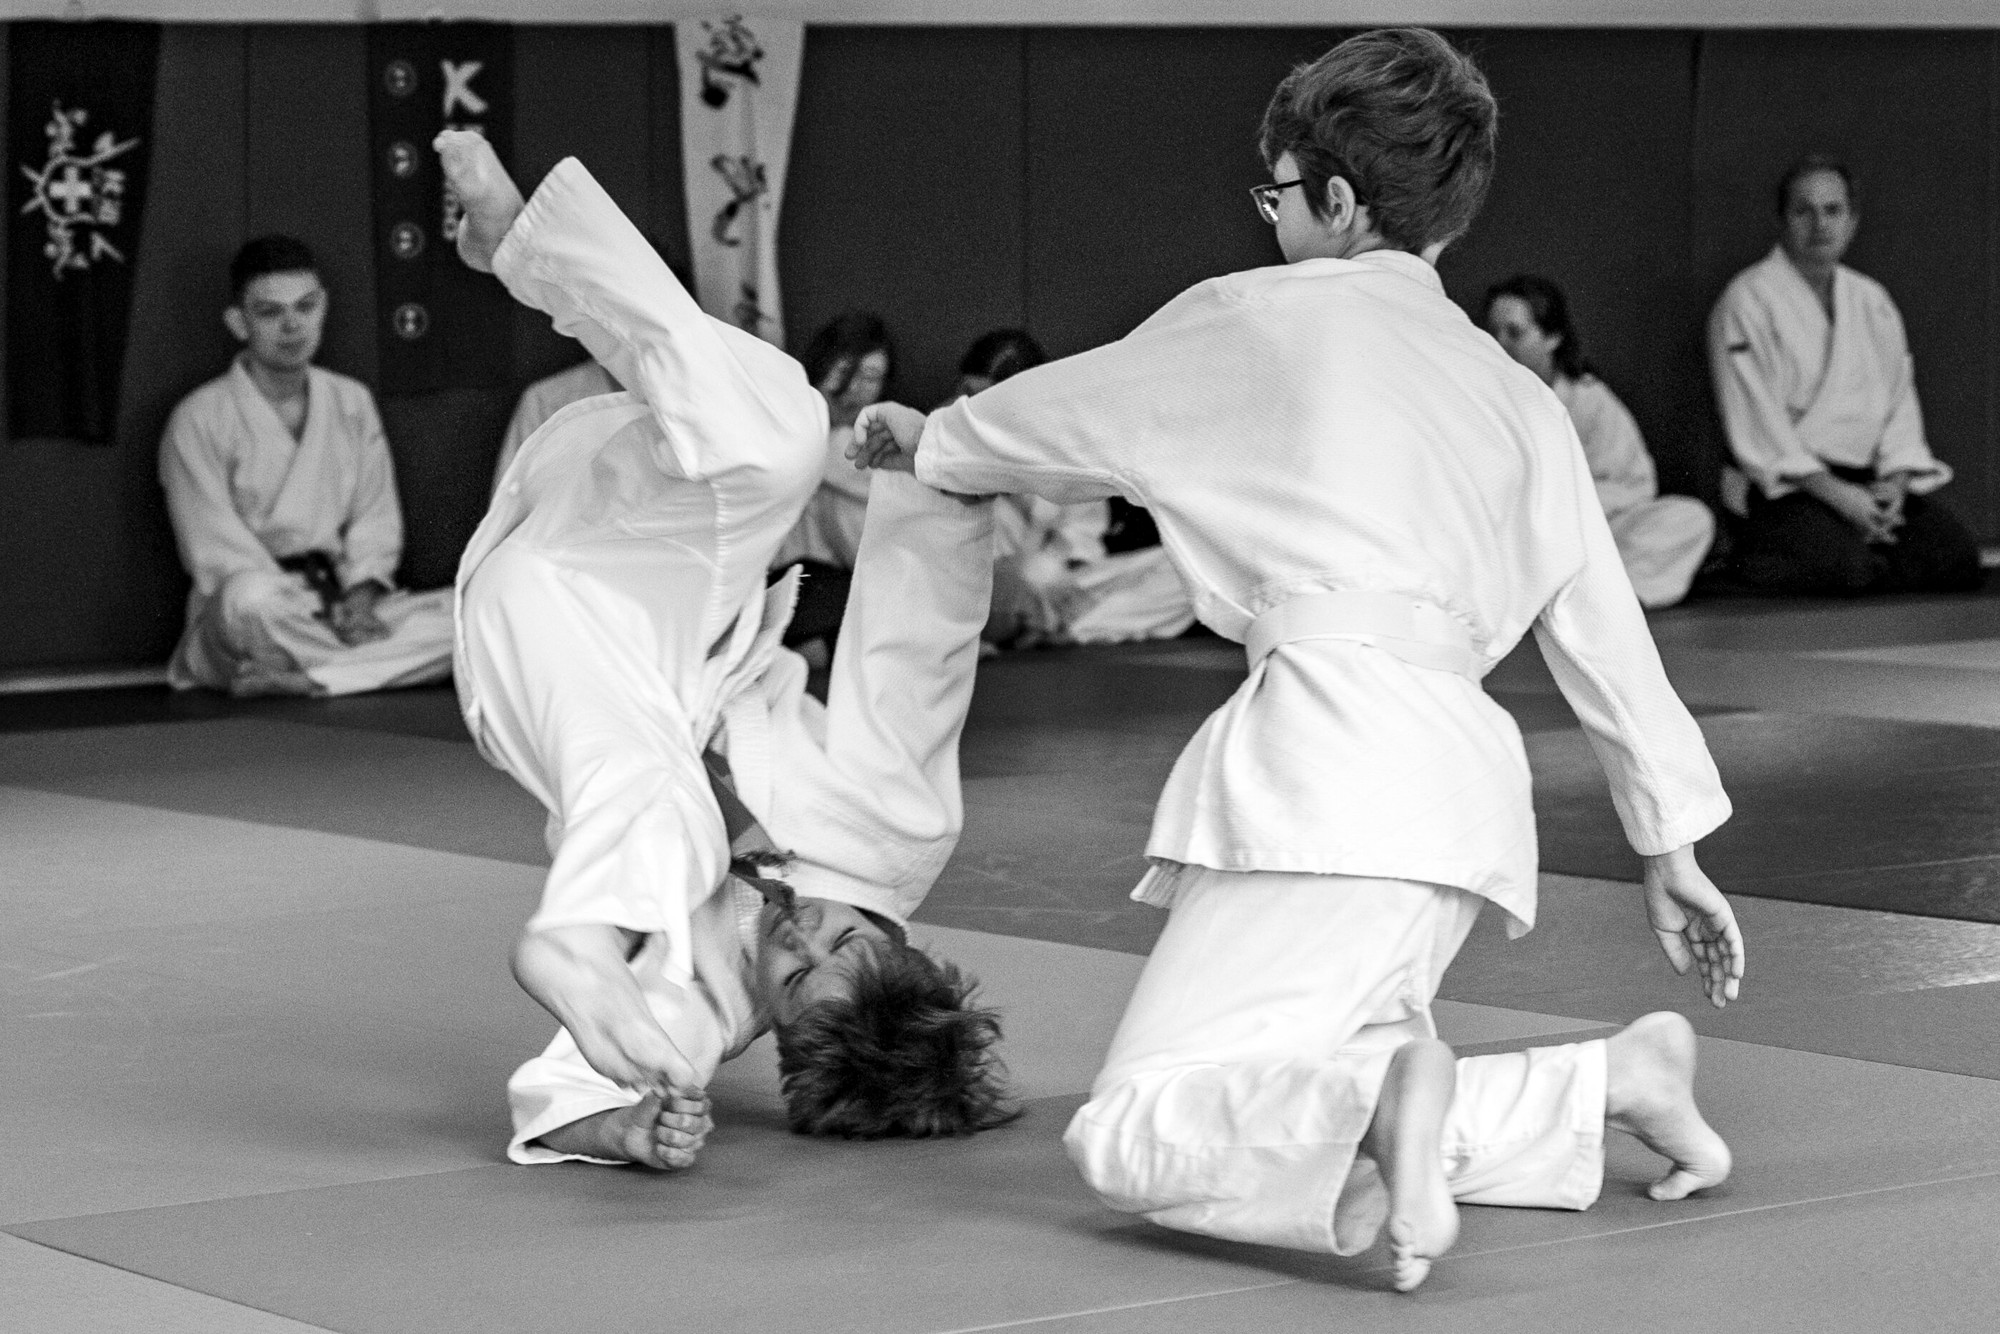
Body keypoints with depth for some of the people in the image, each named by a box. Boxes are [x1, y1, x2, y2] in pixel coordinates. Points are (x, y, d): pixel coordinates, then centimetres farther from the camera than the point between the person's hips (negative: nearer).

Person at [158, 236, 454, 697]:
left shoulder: (352, 402, 15)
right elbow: (217, 552, -9)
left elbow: (378, 519, 11)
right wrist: (321, 615, -18)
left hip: (346, 609, 6)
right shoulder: (199, 420, -3)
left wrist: (361, 598, -10)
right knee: (251, 598, -42)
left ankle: (296, 681, -30)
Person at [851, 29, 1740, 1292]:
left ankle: (1384, 1095, -35)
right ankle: (1615, 1078, 2)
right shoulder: (1521, 400, 22)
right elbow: (1607, 631, 25)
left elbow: (1067, 419, 20)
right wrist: (1673, 848, 33)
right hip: (1466, 775, 7)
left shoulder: (1257, 320, 6)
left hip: (1332, 752, -7)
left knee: (1135, 1135, -10)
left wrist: (927, 439, 40)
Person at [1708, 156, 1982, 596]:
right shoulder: (1747, 301, -6)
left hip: (1872, 479, 7)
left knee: (1958, 558, -13)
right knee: (1844, 565, -34)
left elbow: (1900, 396, 14)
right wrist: (1833, 492, -19)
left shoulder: (1872, 300, 17)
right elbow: (1754, 422, -13)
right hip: (1791, 485, -7)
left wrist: (1895, 481, -5)